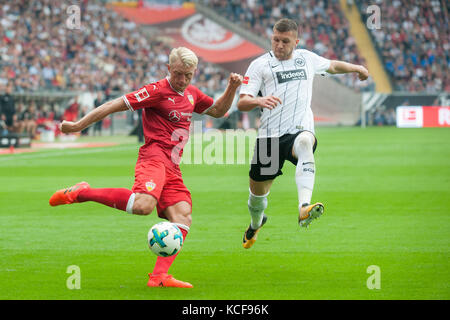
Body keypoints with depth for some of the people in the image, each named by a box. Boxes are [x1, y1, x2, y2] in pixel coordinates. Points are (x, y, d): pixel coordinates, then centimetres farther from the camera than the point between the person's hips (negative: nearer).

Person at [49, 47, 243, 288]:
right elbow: (116, 105, -6)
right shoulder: (158, 91, -5)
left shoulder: (192, 94, 20)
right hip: (154, 157, -8)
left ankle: (159, 276, -18)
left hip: (172, 168, 8)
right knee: (143, 205, -34)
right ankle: (82, 193, -18)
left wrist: (231, 88, 18)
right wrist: (78, 125, -7)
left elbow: (218, 111, 37)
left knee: (183, 218, -11)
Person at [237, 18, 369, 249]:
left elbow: (332, 66, 38)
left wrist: (356, 68, 40)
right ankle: (256, 224, 46)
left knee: (305, 143, -38)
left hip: (300, 130, 0)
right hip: (269, 136, 0)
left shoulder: (306, 58, 15)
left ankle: (304, 208, -58)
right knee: (258, 191, 9)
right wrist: (259, 101, -25)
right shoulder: (260, 64, 5)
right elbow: (242, 102, -5)